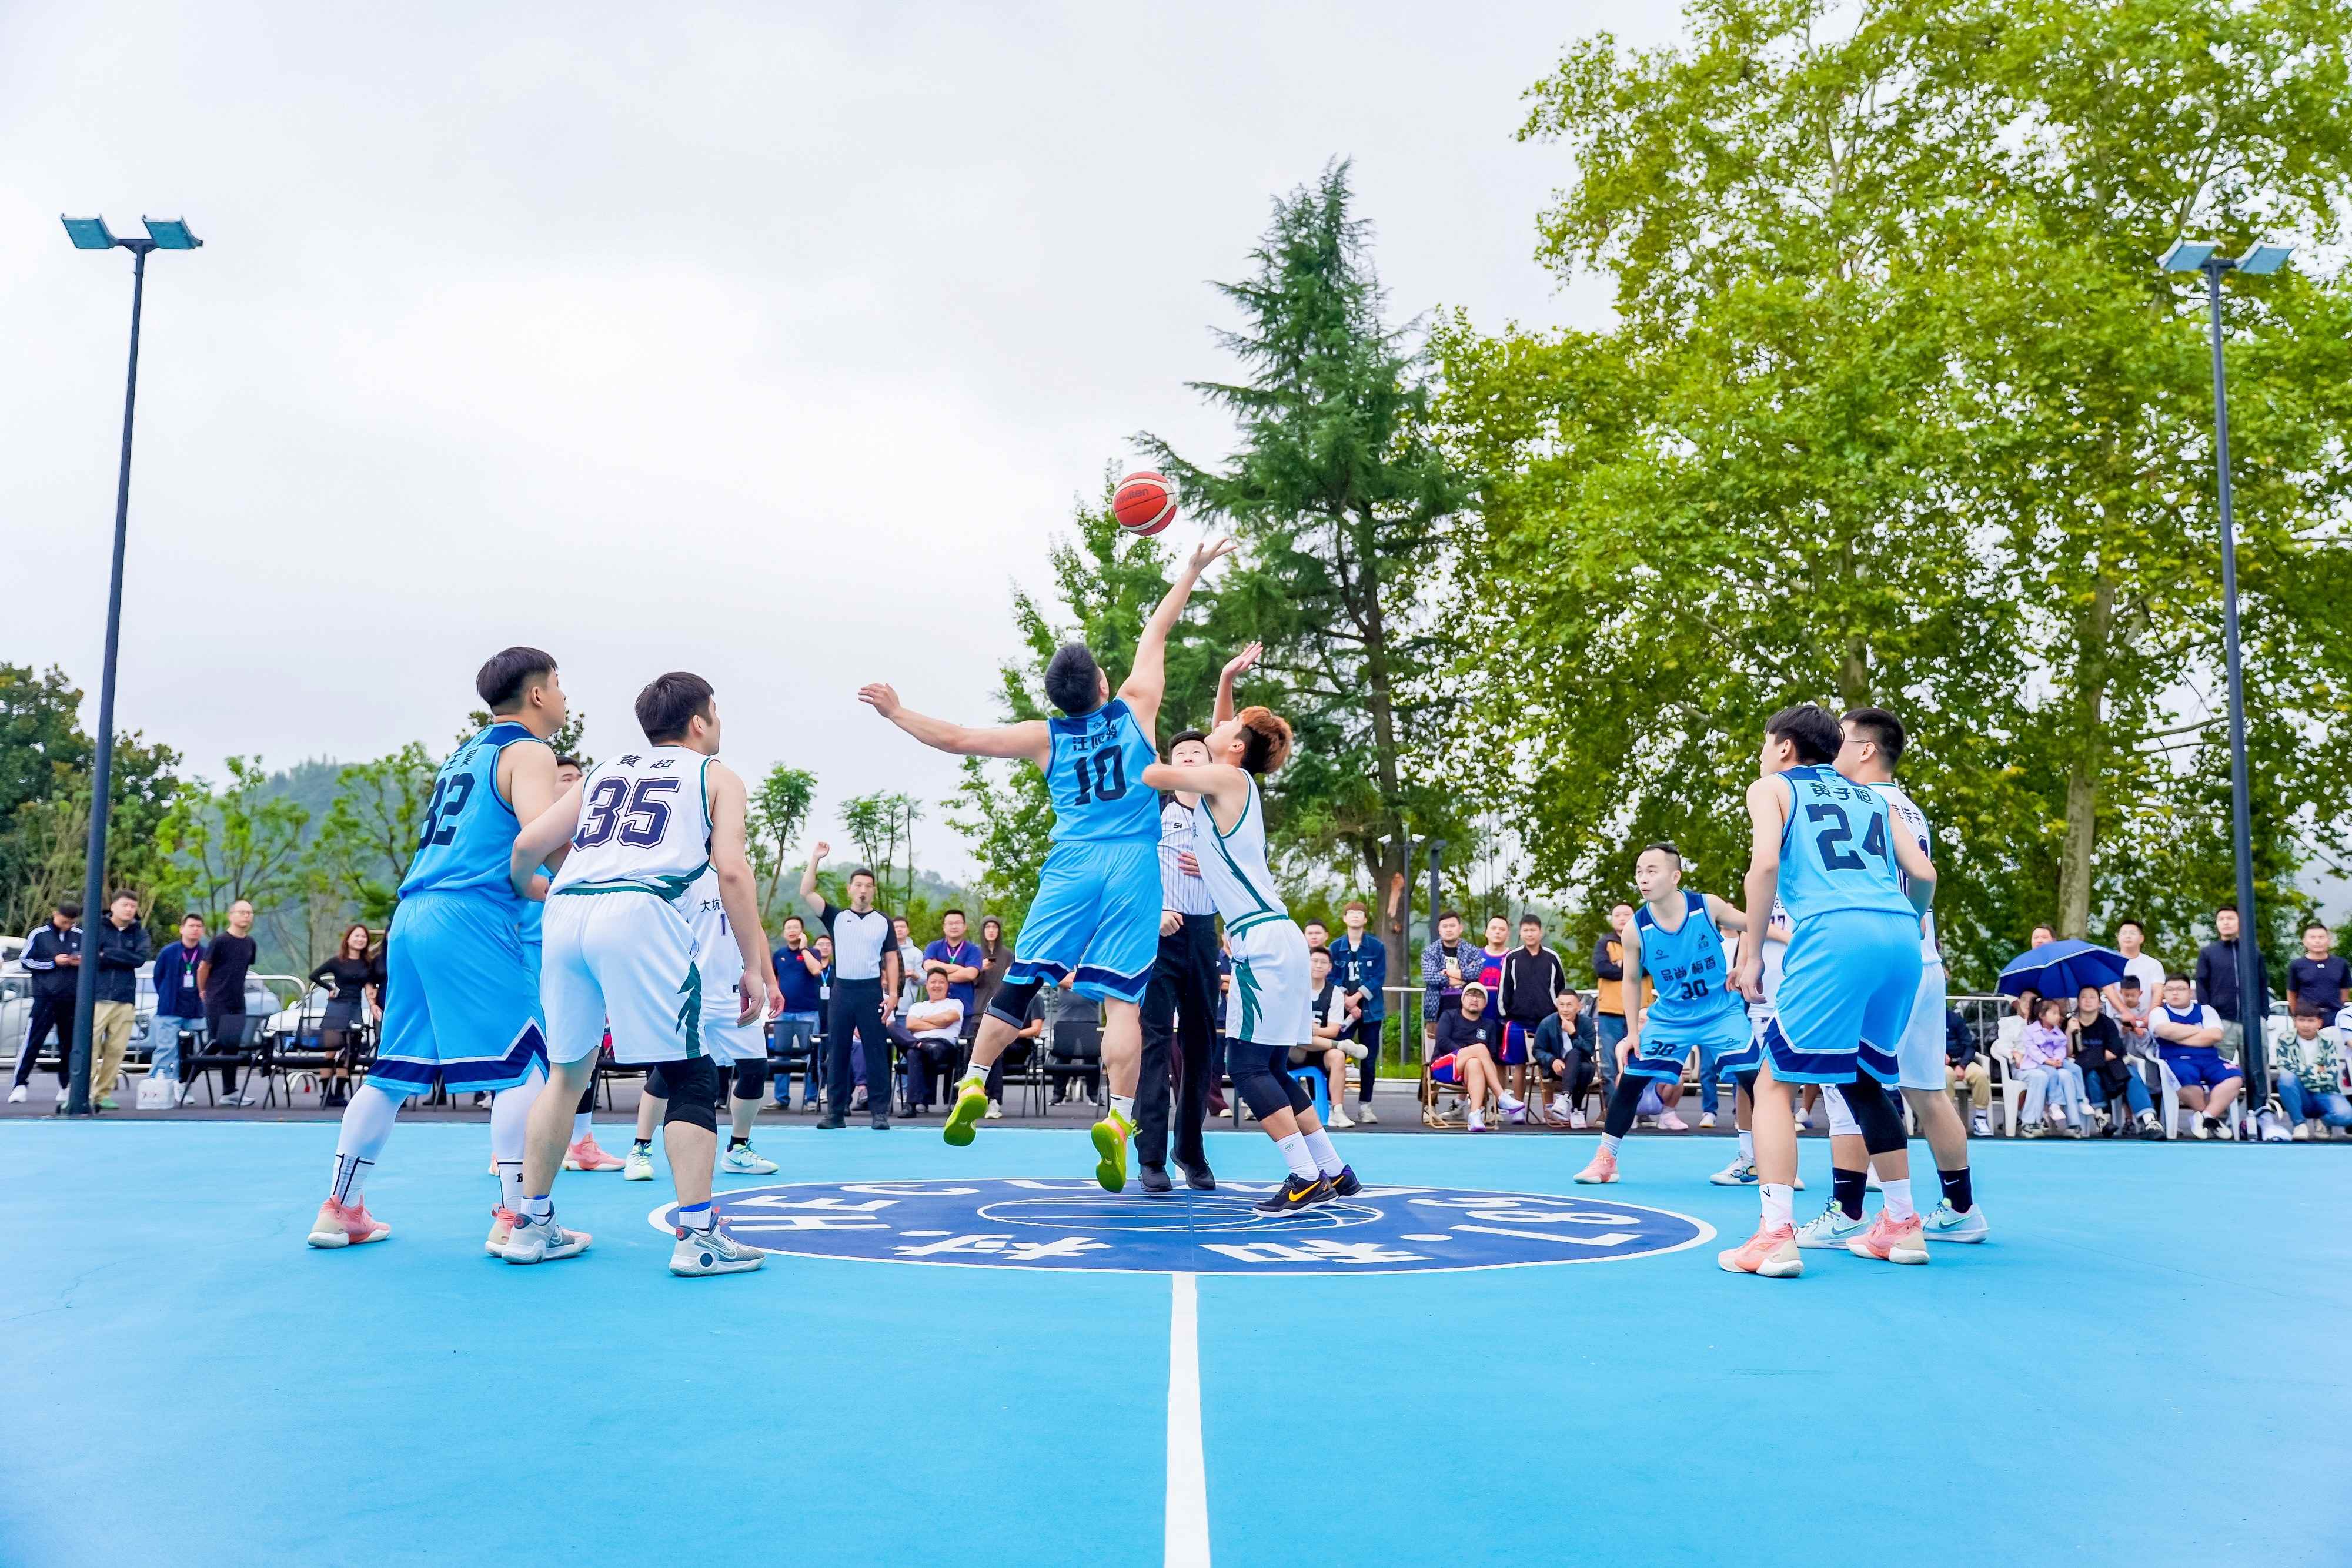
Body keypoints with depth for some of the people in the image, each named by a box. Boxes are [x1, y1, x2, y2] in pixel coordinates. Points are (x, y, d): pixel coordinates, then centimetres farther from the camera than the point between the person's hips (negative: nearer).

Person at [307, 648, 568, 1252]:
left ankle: (340, 1209, 20)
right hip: (472, 919, -9)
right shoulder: (530, 753, -2)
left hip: (412, 914, 9)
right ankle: (515, 1219, -9)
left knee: (394, 1070, 15)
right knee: (524, 1065, -6)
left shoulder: (466, 754, 24)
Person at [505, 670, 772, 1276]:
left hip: (568, 911, 5)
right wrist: (753, 967, 2)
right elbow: (731, 872, 2)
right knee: (689, 1077, 2)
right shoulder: (716, 776, 17)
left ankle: (531, 1226, 24)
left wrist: (524, 885, 42)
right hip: (643, 914, -5)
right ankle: (698, 1238, -2)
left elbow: (527, 846, 20)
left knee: (567, 1071, 18)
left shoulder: (602, 773, 29)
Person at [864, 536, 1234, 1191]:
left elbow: (956, 738, 9)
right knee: (1121, 998, -6)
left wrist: (897, 713, 22)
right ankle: (1118, 1119, -14)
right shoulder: (1135, 708, 7)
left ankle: (973, 1087, 7)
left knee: (1019, 982, 8)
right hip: (1134, 868, -1)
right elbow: (1156, 631, 18)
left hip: (1071, 867, 1)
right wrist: (1192, 570, 28)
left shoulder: (1045, 737, 7)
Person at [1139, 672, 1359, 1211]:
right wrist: (1225, 682, 27)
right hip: (1272, 939, 9)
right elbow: (1220, 736, 35)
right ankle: (1334, 1171, 18)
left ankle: (1307, 1180, -6)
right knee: (1271, 1067, 13)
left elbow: (1150, 774, -10)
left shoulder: (1224, 778, -7)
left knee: (1249, 1067, -6)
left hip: (1263, 941, -9)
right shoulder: (1235, 781, 16)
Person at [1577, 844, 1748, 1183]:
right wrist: (1632, 1033, -2)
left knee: (1752, 1076, -13)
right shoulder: (1636, 929, -14)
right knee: (1630, 1079, -5)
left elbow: (1752, 926, 1)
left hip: (1721, 1011, -1)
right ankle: (1605, 1159, 9)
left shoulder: (1708, 906, -17)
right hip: (1669, 1017, 1)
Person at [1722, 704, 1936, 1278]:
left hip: (1834, 933, -6)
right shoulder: (1869, 797, 29)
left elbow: (1766, 863, -3)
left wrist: (1751, 952, 2)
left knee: (1774, 1082, 1)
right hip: (1900, 938, 6)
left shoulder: (1771, 787, 15)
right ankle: (1902, 1225, 26)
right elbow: (1924, 875, 18)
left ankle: (1775, 1236, -10)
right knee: (1863, 1079, 24)